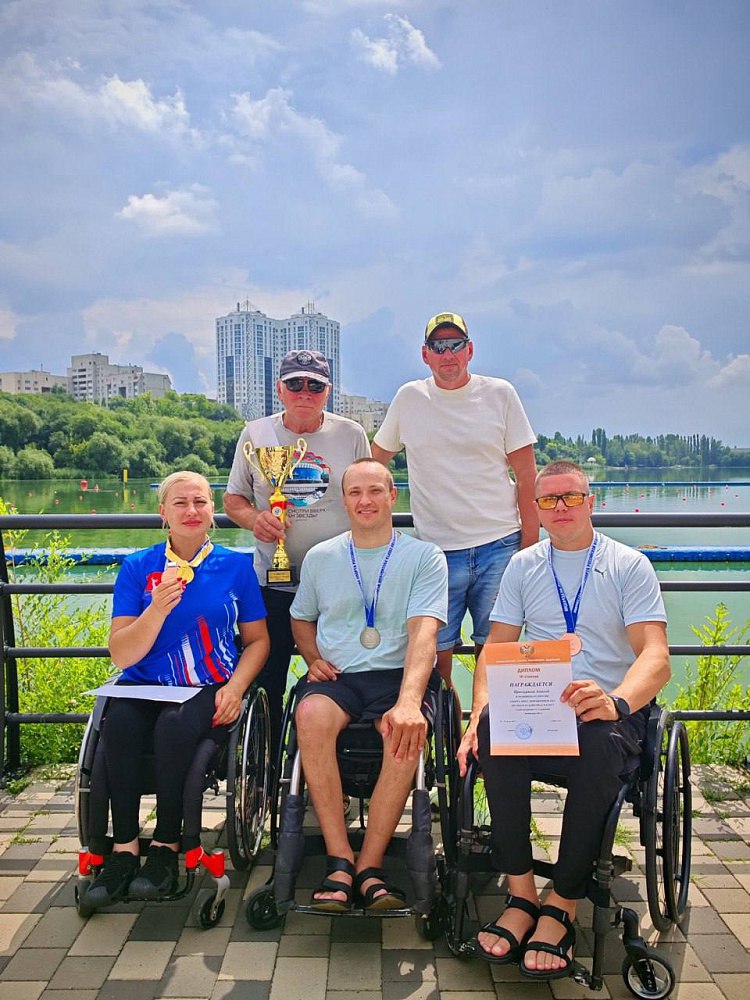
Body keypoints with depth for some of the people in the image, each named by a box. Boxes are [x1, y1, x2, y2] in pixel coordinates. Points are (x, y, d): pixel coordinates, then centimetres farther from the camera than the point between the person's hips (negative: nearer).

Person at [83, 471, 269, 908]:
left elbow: (257, 641, 9)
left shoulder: (236, 565, 5)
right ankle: (124, 848, -17)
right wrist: (158, 608, -19)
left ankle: (166, 847, -15)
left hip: (210, 691, -1)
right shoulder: (138, 568, 4)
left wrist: (235, 686, -10)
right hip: (146, 687, 1)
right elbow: (122, 655, -2)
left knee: (175, 724, -33)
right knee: (119, 722, -31)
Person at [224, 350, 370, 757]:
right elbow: (232, 498, 12)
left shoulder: (351, 435, 4)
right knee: (265, 684, 7)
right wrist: (253, 518, -10)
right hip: (273, 583, 1)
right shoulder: (256, 433, 6)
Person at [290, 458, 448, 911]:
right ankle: (340, 861, -22)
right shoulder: (320, 557, 12)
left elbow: (423, 631, -13)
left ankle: (369, 865, -18)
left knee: (407, 731, -34)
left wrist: (408, 701, -29)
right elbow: (302, 619, 27)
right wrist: (314, 659, 4)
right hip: (338, 677, 2)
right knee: (311, 715, -32)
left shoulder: (425, 557, 1)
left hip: (400, 674, -2)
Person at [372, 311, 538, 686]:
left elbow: (526, 474, 4)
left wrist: (530, 543, -1)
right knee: (435, 654, 1)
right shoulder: (408, 398, 7)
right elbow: (374, 460, 19)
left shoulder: (500, 394, 4)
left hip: (499, 545, 0)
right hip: (436, 549, 1)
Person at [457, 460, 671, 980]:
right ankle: (521, 894, -18)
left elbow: (656, 656, -6)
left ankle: (562, 907, -20)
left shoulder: (630, 566, 6)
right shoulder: (523, 566, 15)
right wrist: (480, 713, -11)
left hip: (611, 710, -2)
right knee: (494, 724, -32)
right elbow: (495, 651, 9)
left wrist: (616, 701, -28)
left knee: (598, 741, -37)